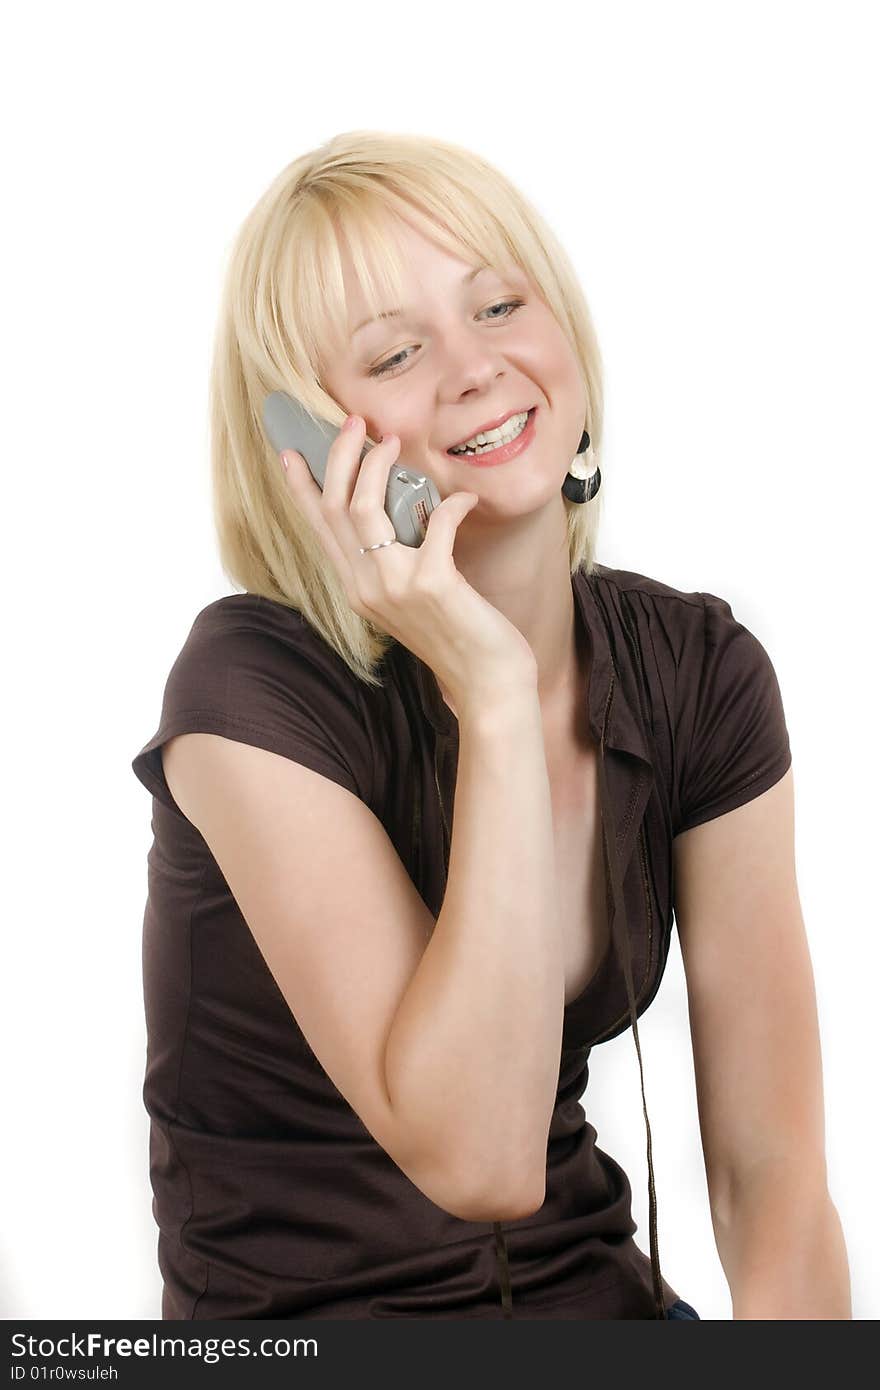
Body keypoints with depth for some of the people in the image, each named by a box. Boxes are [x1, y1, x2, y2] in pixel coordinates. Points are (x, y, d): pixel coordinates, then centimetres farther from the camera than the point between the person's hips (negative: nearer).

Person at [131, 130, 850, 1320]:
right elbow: (479, 1156, -24)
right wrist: (494, 696, -26)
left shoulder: (699, 673, -5)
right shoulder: (254, 691, -18)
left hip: (605, 1293, 3)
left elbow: (771, 1170, -6)